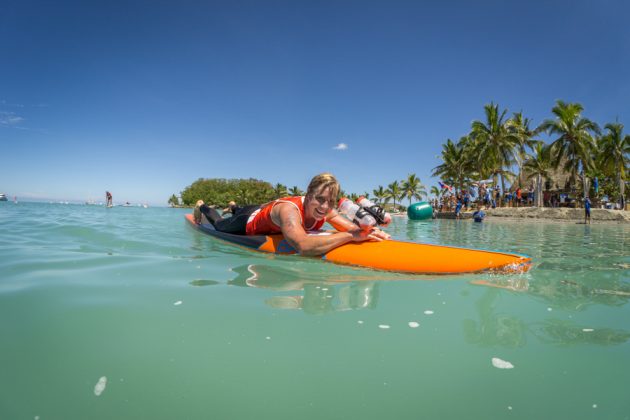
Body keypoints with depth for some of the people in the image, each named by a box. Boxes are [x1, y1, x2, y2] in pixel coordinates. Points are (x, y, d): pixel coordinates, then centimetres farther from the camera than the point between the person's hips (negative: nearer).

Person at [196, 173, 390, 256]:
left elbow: (354, 229, -27)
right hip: (248, 222, -5)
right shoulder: (288, 210, -50)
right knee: (219, 225, 28)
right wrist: (350, 235, -67)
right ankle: (202, 207, 55)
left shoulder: (326, 211, -29)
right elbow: (303, 246, -67)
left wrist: (367, 231, -51)